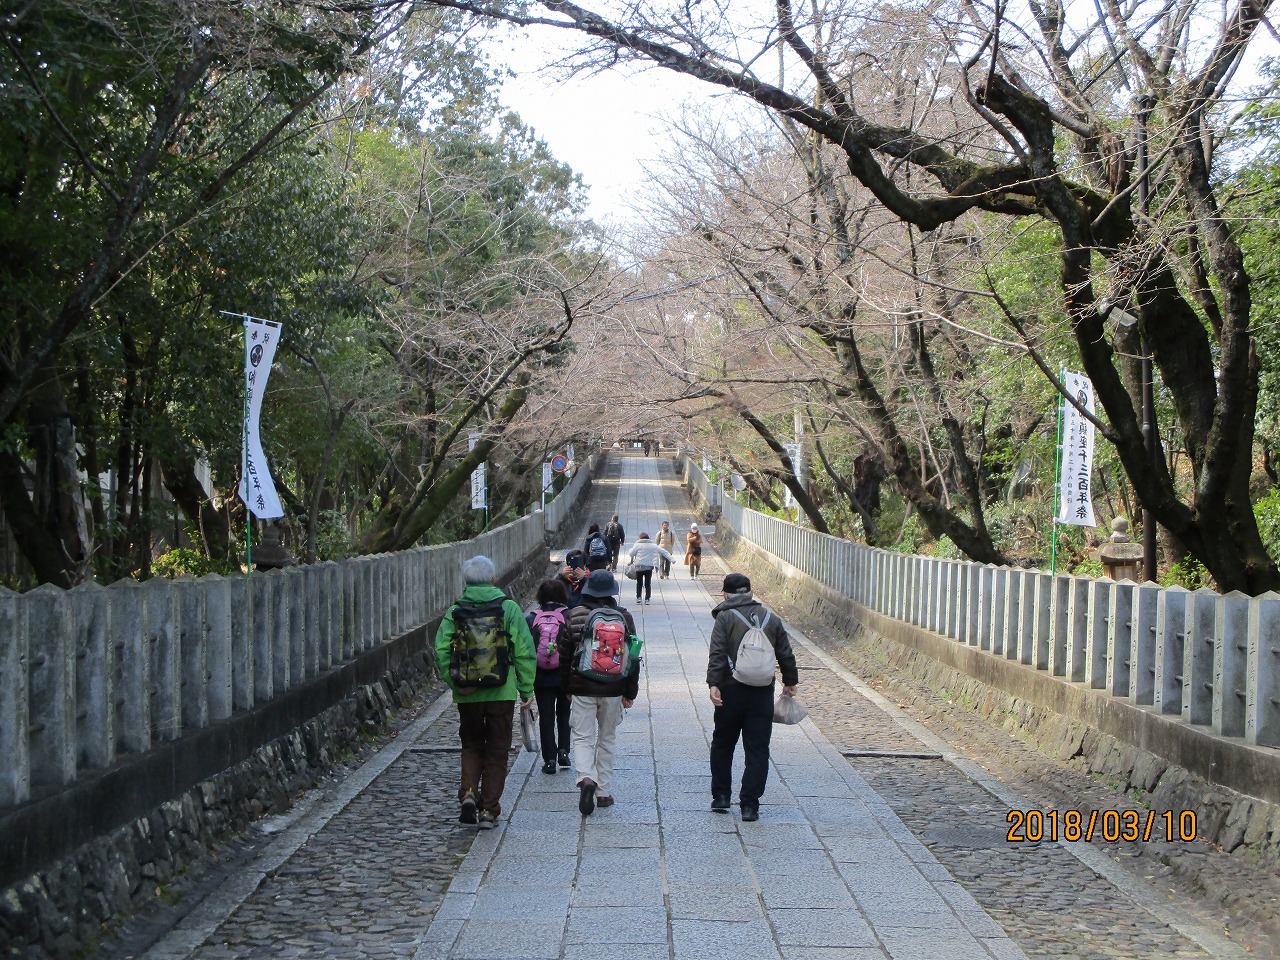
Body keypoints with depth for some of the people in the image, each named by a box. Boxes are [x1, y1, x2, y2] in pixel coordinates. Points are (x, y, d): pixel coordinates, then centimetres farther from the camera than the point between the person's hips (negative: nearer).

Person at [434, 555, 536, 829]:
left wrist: (453, 682, 0)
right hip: (501, 692, -1)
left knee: (471, 745, 20)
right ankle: (489, 810, 10)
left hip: (467, 694, 1)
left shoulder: (455, 613, 0)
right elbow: (524, 651, -8)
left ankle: (468, 792, -2)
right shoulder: (508, 609, -4)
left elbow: (441, 651, -8)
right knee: (497, 750, 10)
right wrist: (527, 689, -2)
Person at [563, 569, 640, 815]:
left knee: (582, 737, 2)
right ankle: (604, 792, 17)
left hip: (582, 687, -1)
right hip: (613, 690, 1)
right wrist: (630, 692, 8)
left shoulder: (575, 616, -3)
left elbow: (565, 654, 2)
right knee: (607, 740, 14)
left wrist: (567, 688, 13)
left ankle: (586, 778, -24)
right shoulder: (623, 617, -2)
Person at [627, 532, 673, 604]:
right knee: (648, 583, 8)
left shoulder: (638, 544, -1)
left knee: (639, 583, 10)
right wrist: (670, 558, 16)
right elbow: (664, 552, 12)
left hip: (639, 566, -2)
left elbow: (631, 554, -7)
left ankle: (638, 597, 1)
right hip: (649, 566, 2)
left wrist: (631, 561, 13)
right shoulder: (653, 546, 9)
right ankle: (647, 599, 4)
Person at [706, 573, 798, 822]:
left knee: (722, 745, 16)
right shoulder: (771, 618, 9)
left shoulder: (725, 617, -4)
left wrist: (713, 683, -18)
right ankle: (749, 805, 0)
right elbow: (786, 655, 13)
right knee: (758, 750, 4)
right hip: (763, 693, 2)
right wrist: (790, 682, 25)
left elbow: (717, 654, -15)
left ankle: (721, 797, 18)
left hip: (732, 691, -2)